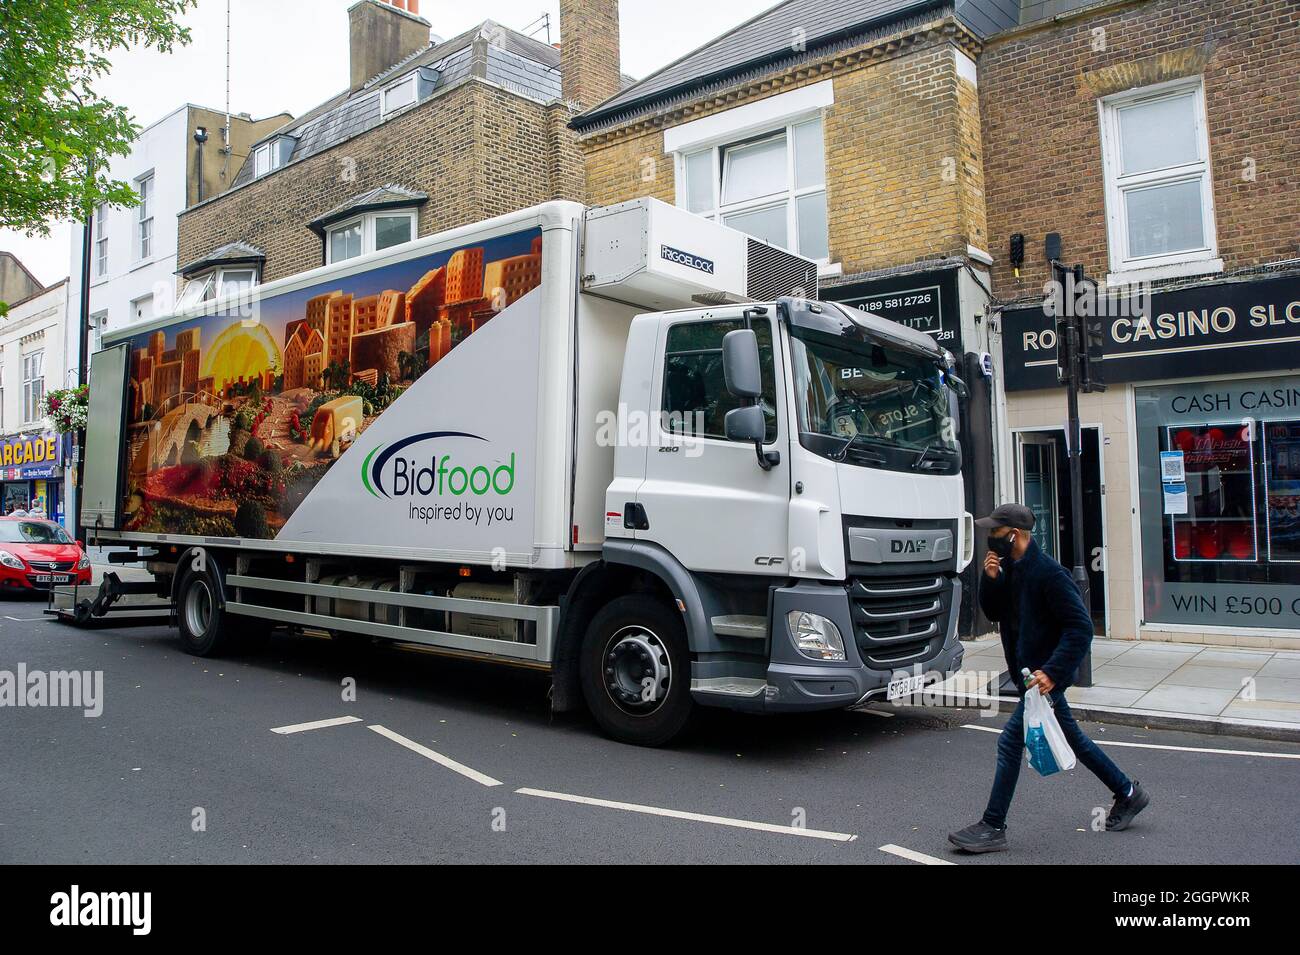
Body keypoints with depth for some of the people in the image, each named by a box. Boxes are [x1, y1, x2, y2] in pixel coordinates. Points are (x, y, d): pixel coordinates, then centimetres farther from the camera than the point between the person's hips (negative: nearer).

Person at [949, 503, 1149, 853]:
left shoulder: (1049, 574, -21)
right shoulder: (1010, 569, 6)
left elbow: (1081, 626, -22)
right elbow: (993, 613, 12)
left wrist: (1052, 671, -29)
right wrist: (990, 579, -7)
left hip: (1045, 675, -9)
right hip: (1028, 671, 9)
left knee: (1010, 741, -8)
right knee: (1071, 738, 21)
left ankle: (993, 828, 0)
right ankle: (1127, 793, 39)